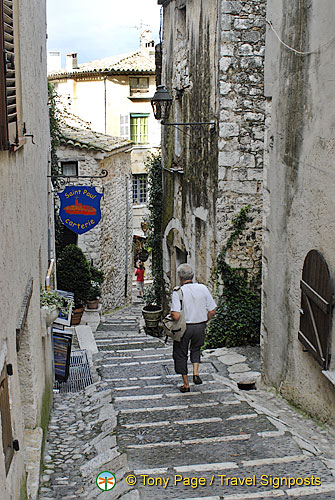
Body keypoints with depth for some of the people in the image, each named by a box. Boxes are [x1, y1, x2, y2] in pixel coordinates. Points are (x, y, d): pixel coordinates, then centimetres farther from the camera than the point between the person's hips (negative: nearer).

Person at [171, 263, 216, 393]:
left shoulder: (178, 292, -16)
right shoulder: (203, 288, -5)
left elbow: (176, 316, -24)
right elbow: (212, 311, -3)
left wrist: (171, 316, -1)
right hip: (200, 326, 3)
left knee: (180, 354, 15)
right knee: (196, 349, 29)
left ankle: (186, 384, 22)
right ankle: (196, 374, 11)